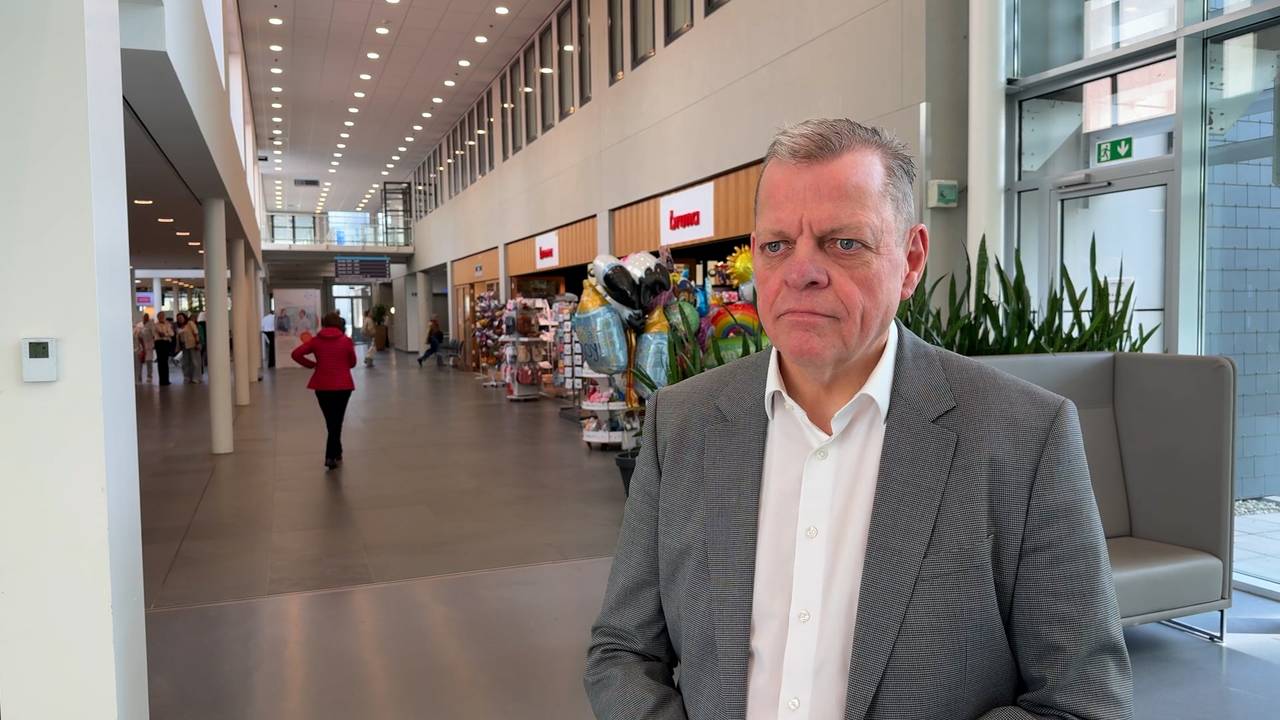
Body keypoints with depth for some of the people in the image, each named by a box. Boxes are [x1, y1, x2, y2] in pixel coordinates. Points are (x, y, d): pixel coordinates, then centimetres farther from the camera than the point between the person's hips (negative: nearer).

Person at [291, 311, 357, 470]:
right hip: (343, 385, -2)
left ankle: (336, 454, 24)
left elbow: (296, 354, -6)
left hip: (322, 386, 2)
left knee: (331, 421, 17)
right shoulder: (346, 341, -5)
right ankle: (331, 457, 1)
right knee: (337, 421, 8)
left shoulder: (316, 340, -1)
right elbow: (352, 363, 3)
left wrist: (312, 364, 4)